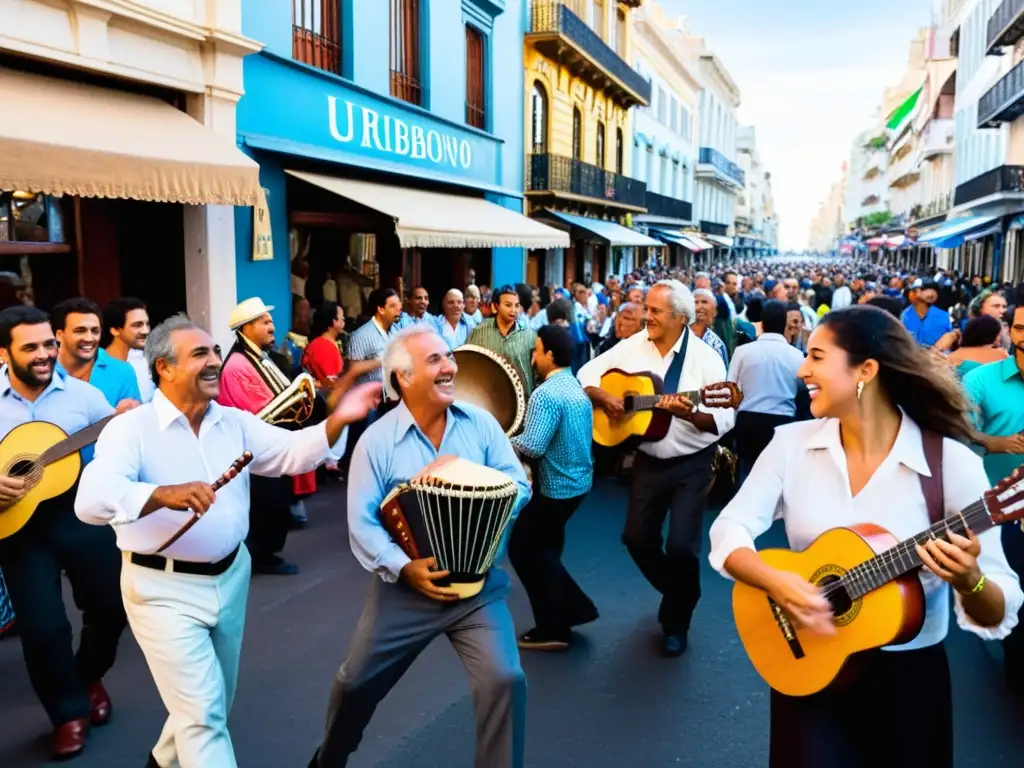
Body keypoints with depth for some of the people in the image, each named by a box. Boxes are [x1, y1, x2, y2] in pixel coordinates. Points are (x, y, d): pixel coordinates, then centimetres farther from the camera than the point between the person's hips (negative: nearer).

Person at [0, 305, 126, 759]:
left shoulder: (81, 394, -3)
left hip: (79, 512, 2)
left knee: (113, 602, 10)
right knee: (42, 626, -1)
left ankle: (88, 677, 40)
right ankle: (69, 712, 23)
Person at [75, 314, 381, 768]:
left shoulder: (234, 422, 3)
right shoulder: (130, 428, -15)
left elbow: (293, 452, -6)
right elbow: (91, 500, -28)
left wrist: (338, 420, -22)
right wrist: (163, 494, -45)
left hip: (230, 576, 7)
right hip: (165, 588, -6)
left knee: (214, 702, 23)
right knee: (203, 712, -5)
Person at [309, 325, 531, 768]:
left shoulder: (481, 423, -1)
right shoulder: (377, 440, -8)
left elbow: (519, 486, -4)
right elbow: (362, 523, -11)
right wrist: (403, 568, -23)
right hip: (405, 589, 0)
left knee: (505, 680, -15)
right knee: (355, 684, 14)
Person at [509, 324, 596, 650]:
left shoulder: (546, 394, -22)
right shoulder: (577, 387, 8)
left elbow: (531, 446, -28)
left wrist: (505, 441, -9)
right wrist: (521, 439, 14)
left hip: (555, 487, -9)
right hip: (578, 480, 9)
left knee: (522, 549, 4)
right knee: (544, 547, 21)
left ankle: (553, 629, 10)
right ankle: (574, 609, 26)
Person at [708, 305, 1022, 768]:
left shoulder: (952, 462, -14)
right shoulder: (792, 442, -5)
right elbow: (728, 532, -7)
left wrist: (968, 581, -33)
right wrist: (776, 583, -24)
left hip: (909, 676, -1)